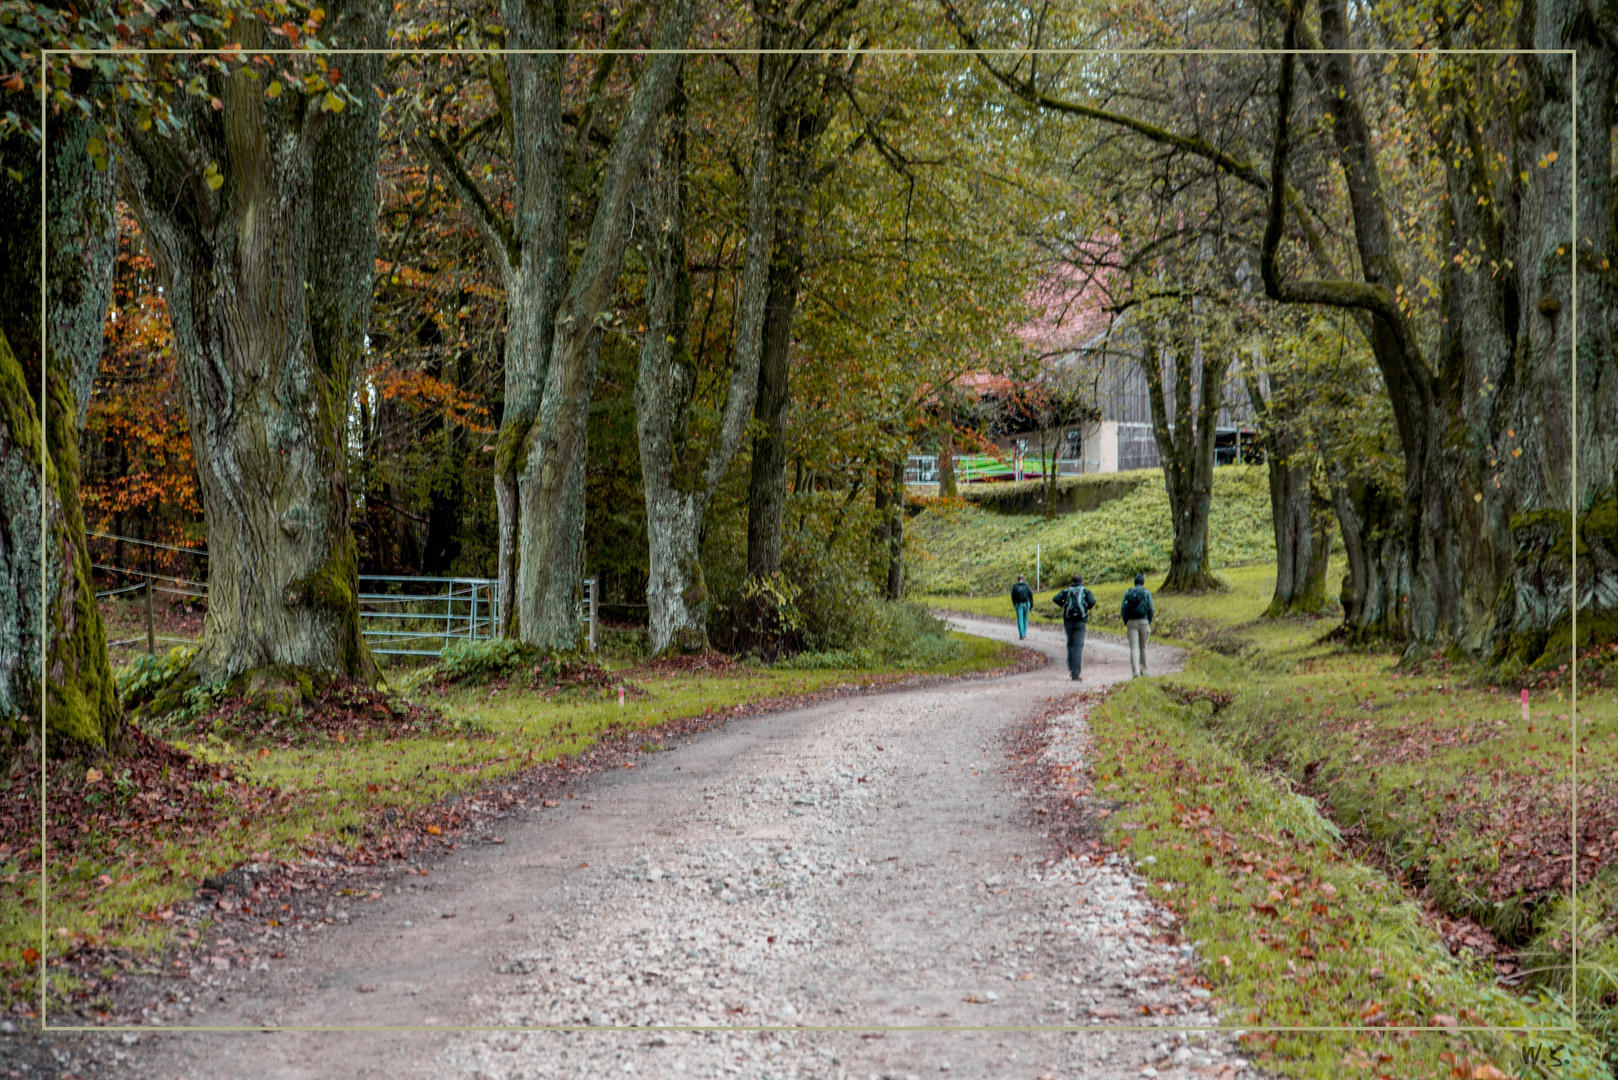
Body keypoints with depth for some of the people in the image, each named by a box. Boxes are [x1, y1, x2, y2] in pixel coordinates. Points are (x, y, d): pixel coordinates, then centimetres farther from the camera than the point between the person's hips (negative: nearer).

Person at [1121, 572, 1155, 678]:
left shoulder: (1128, 593, 6)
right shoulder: (1146, 593, 2)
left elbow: (1123, 609, 1)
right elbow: (1150, 609, -4)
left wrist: (1125, 623, 10)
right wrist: (1149, 622, 9)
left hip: (1131, 622, 0)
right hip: (1143, 621, 0)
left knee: (1134, 647, -4)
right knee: (1143, 647, 15)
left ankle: (1135, 671, -17)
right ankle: (1143, 670, 24)